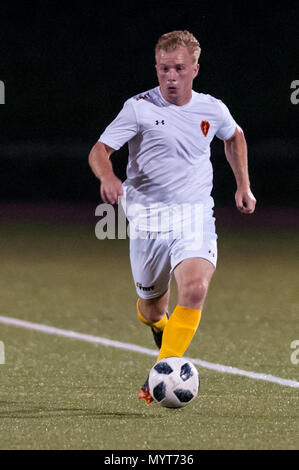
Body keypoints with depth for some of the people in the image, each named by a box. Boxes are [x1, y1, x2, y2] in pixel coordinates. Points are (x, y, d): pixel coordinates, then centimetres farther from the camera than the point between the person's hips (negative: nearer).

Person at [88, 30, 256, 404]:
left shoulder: (212, 110, 3)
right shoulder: (139, 108, -6)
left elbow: (234, 137, 27)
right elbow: (99, 150, -11)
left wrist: (243, 185, 23)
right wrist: (107, 177, -32)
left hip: (195, 217, 1)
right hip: (148, 219, 0)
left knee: (195, 289, -26)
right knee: (151, 309, 10)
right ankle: (160, 325, 50)